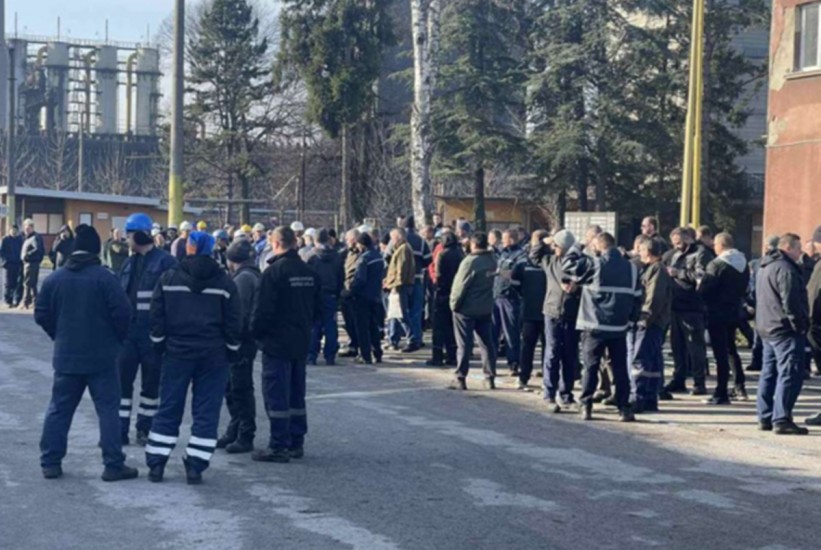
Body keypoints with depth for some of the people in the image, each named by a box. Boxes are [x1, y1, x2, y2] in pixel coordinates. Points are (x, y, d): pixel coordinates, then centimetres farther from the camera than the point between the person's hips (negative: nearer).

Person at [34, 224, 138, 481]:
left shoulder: (54, 279, 2)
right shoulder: (103, 277, -12)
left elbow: (41, 315, 6)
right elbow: (121, 311, -15)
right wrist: (118, 338, 3)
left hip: (66, 355, 4)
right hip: (101, 356, -4)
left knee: (59, 409, 12)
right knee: (108, 409, 1)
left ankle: (50, 462, 13)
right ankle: (113, 465, 1)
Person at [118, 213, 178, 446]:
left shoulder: (165, 261, -8)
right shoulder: (129, 263, 12)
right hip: (128, 331, 5)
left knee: (151, 382, 7)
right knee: (122, 379, 2)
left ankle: (145, 428, 18)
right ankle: (120, 429, 7)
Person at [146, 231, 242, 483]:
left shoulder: (169, 279, -1)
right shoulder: (225, 282, -1)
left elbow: (157, 318, 0)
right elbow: (234, 322, -1)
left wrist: (159, 345, 10)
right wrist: (232, 351, 8)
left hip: (177, 352, 1)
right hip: (214, 356, -1)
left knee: (169, 408, 8)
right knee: (206, 412, 4)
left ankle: (156, 463, 9)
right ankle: (195, 466, 1)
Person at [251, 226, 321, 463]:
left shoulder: (274, 272, -15)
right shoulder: (310, 273, 7)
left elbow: (263, 310, -17)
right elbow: (318, 310, 12)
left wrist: (256, 332, -2)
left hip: (277, 343, -7)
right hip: (301, 343, 7)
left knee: (276, 395, -3)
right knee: (296, 395, 14)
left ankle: (279, 447, -3)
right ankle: (296, 443, 19)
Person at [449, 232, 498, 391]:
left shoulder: (469, 262, -18)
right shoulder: (492, 260, 2)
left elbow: (460, 286, -17)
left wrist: (454, 304, -6)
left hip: (466, 309, -6)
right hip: (486, 309, 6)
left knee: (464, 344, 0)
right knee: (487, 343, 10)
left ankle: (460, 378, 2)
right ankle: (490, 378, 11)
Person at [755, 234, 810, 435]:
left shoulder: (765, 267, 17)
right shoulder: (785, 269, -16)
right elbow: (791, 302, -22)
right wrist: (800, 325, -14)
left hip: (766, 328, 11)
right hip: (785, 329, -11)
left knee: (769, 373, 14)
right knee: (789, 374, -10)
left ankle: (765, 418, 17)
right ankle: (781, 419, -13)